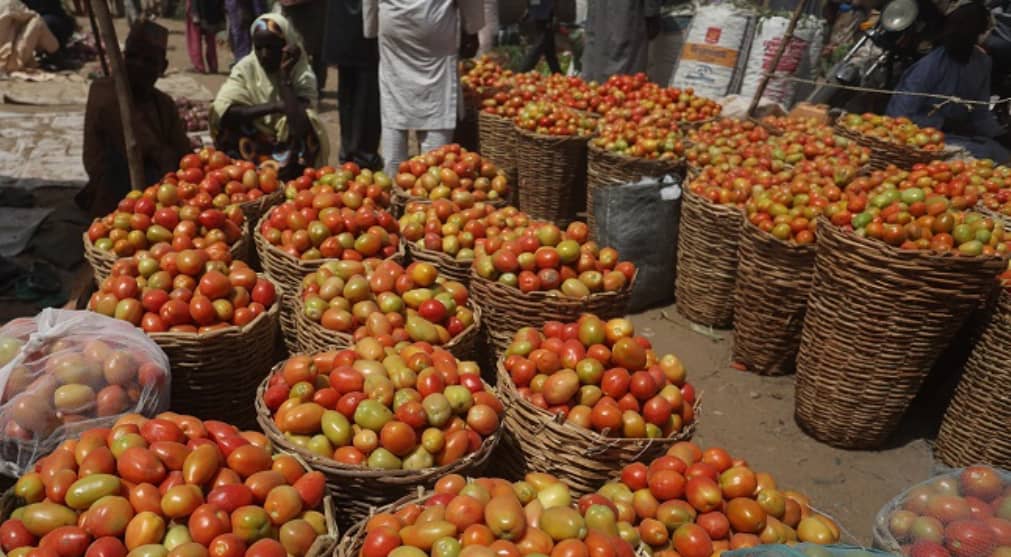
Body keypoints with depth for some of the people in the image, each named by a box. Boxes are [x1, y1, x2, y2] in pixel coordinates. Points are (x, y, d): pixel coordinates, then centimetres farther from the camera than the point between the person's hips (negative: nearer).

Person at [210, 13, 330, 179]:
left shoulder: (302, 73, -11)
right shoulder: (245, 68, -5)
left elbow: (301, 128, -28)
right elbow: (222, 112, -21)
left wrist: (285, 77, -22)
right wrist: (275, 106, -26)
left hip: (290, 151, -2)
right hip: (255, 147, 2)